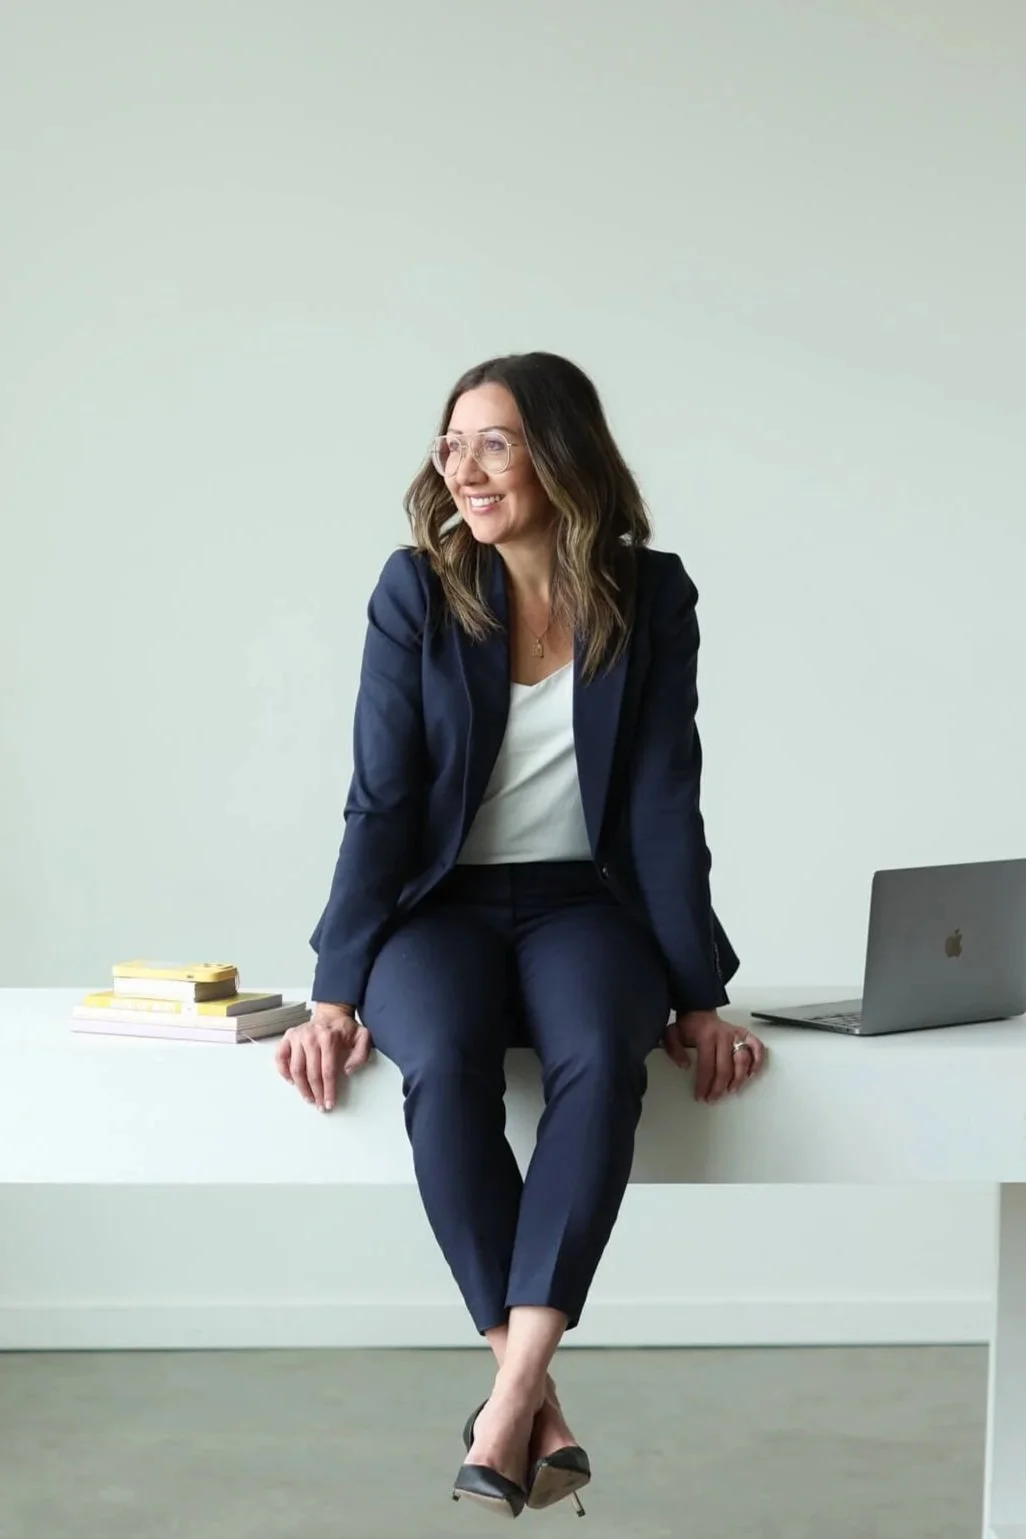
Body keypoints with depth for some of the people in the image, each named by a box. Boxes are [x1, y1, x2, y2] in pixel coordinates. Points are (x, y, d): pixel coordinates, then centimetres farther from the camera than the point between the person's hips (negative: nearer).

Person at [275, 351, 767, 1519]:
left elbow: (666, 805, 0)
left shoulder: (651, 597, -2)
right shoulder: (417, 590, -4)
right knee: (443, 1065, -34)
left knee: (600, 1061, -34)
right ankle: (539, 1403, -26)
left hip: (582, 901, 1)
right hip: (441, 904, 0)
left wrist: (698, 996, -4)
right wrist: (337, 992, -11)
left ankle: (508, 1401, -35)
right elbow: (379, 800, -5)